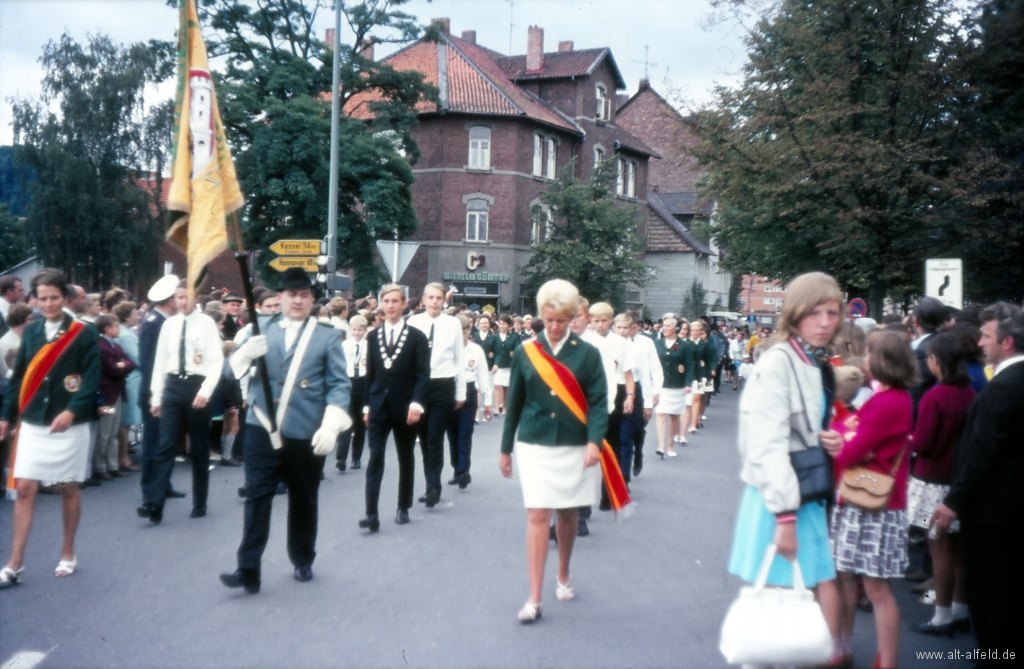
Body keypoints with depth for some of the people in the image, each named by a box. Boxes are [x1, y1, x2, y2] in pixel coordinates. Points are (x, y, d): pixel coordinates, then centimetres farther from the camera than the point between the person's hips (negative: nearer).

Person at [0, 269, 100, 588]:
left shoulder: (84, 334, -5)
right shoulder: (31, 332, 6)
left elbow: (92, 380, -12)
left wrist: (72, 411, -24)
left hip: (70, 426, -3)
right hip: (32, 425, 3)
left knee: (69, 489, 8)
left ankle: (68, 554, 23)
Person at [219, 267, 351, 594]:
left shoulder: (327, 335, 3)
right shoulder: (262, 329, 11)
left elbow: (339, 384, -2)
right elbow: (232, 369, 6)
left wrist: (331, 425, -16)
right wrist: (246, 353, -17)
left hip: (306, 434, -1)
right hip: (263, 429, 1)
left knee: (303, 500, 12)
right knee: (257, 496, -4)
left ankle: (303, 561, 29)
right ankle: (248, 570, -2)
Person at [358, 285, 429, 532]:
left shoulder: (416, 337, -2)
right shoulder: (373, 336, 8)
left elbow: (423, 375, -7)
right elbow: (370, 373, 11)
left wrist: (416, 403, -19)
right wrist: (367, 405, 7)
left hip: (405, 407, -2)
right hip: (379, 406, 2)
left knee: (406, 458, 11)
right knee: (375, 458, -8)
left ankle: (403, 508, 23)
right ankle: (371, 514, -12)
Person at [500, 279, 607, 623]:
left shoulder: (587, 353, -1)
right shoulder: (526, 353, 1)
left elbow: (598, 401, -5)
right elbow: (514, 404, 7)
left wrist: (594, 440, -21)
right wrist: (506, 449, 10)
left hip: (575, 448, 1)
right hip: (534, 446, 0)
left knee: (567, 514, 13)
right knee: (537, 516, -6)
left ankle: (564, 575, 37)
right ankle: (534, 598, -4)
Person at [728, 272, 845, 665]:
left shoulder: (820, 366, 11)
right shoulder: (778, 363, -14)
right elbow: (768, 445, -20)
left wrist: (832, 440, 1)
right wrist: (785, 515, -22)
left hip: (810, 496, 8)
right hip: (779, 499, -8)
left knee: (823, 584, 7)